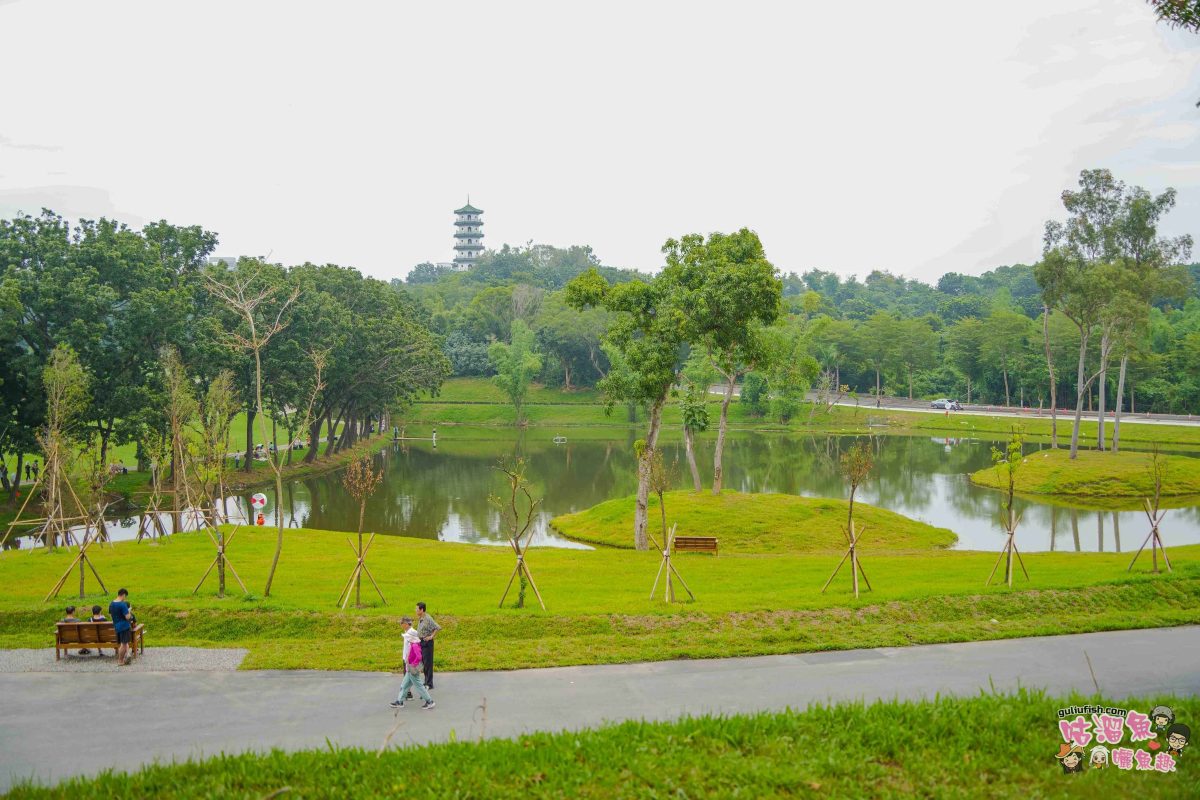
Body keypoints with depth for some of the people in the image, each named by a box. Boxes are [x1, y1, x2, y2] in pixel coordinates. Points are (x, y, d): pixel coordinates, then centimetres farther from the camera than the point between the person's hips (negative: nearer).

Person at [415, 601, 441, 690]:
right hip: (421, 642, 9)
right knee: (423, 662, 16)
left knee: (428, 663, -4)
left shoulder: (428, 619, -19)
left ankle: (429, 684, 2)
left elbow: (438, 628, -25)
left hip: (427, 643, -9)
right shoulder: (420, 619, 9)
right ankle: (426, 681, 27)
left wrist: (431, 636, -21)